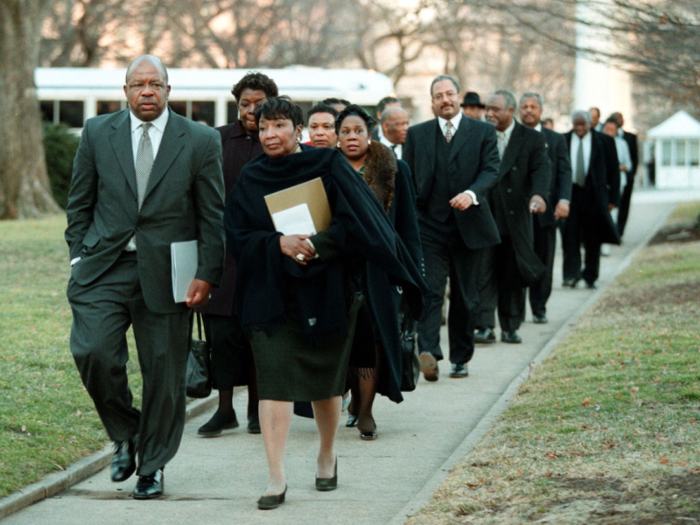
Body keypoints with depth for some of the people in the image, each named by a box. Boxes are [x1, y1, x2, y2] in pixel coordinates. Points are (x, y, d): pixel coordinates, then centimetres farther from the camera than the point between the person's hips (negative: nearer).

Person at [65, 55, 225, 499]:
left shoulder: (201, 141, 1)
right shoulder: (97, 133, 6)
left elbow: (213, 215, 2)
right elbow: (80, 202, 12)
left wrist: (207, 275, -4)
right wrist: (79, 255, 3)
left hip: (166, 273, -1)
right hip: (105, 265, 1)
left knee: (164, 373, 3)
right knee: (93, 351, -15)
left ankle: (152, 466, 20)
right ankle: (125, 435, 10)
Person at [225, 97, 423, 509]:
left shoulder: (330, 168, -3)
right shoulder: (251, 180, 5)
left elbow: (357, 221, -11)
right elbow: (237, 235, 0)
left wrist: (314, 245, -23)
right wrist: (279, 244, -17)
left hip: (324, 291, -1)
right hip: (271, 294, 1)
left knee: (326, 380, 10)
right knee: (274, 380, -10)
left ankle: (327, 455, 34)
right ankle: (277, 479, -11)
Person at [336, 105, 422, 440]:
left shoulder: (394, 171, 4)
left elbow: (407, 223, 5)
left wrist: (412, 266, 0)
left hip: (378, 266, -1)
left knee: (373, 335, -5)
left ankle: (365, 410, -2)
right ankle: (356, 399, 21)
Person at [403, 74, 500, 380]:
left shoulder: (483, 132, 6)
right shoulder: (416, 135, 10)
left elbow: (491, 170, -5)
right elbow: (407, 179, 11)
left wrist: (472, 193, -24)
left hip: (468, 226, 0)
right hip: (429, 226, 0)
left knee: (465, 297, 7)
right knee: (430, 291, -14)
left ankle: (461, 357, 19)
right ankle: (428, 353, -25)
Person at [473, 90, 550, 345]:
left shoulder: (532, 139, 3)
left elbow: (542, 169, -10)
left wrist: (539, 194, -29)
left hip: (515, 218, 0)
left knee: (513, 276, 7)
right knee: (483, 272, -7)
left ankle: (510, 327, 17)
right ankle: (485, 326, -8)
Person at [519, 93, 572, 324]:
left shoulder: (556, 140, 11)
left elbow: (565, 172, 4)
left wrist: (564, 200, -12)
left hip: (546, 209, 2)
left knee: (544, 262, 4)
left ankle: (539, 308, 14)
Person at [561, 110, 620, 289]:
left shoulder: (604, 142, 2)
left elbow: (613, 171, 4)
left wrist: (613, 198, -2)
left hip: (594, 196, 0)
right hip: (570, 194, 0)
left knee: (593, 239, 6)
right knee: (570, 236, -7)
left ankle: (590, 278, 15)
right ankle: (571, 274, -7)